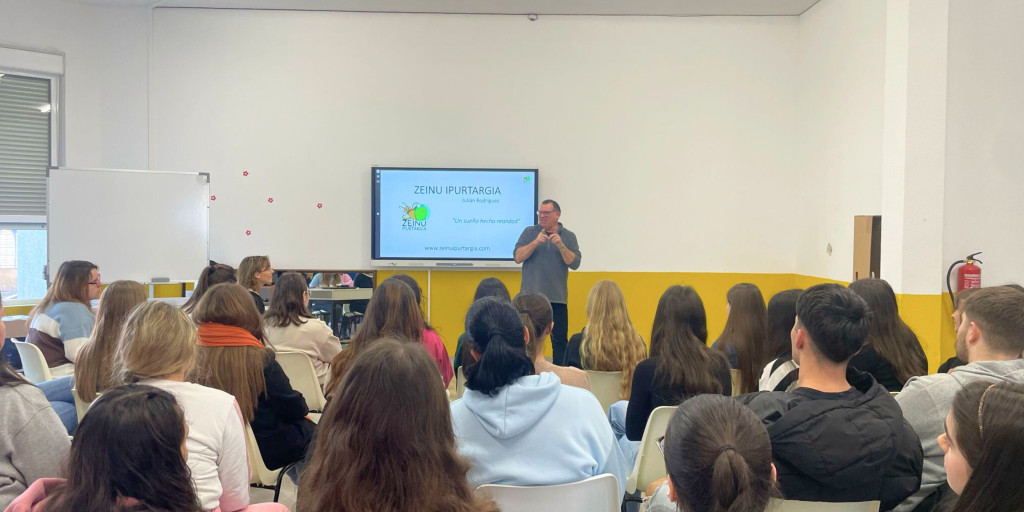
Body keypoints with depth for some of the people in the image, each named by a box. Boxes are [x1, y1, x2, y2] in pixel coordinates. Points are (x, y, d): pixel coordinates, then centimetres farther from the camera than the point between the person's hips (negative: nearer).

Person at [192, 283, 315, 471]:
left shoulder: (193, 357, -13)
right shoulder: (260, 360, -25)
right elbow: (295, 409, -12)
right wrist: (303, 408, 11)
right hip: (264, 453, -5)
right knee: (309, 428, 20)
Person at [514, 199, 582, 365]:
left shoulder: (568, 236, 7)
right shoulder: (529, 232, 7)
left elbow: (575, 263, -4)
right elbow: (518, 257, -4)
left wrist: (561, 245, -17)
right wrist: (535, 242, -16)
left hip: (557, 298, 0)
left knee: (560, 340, 1)